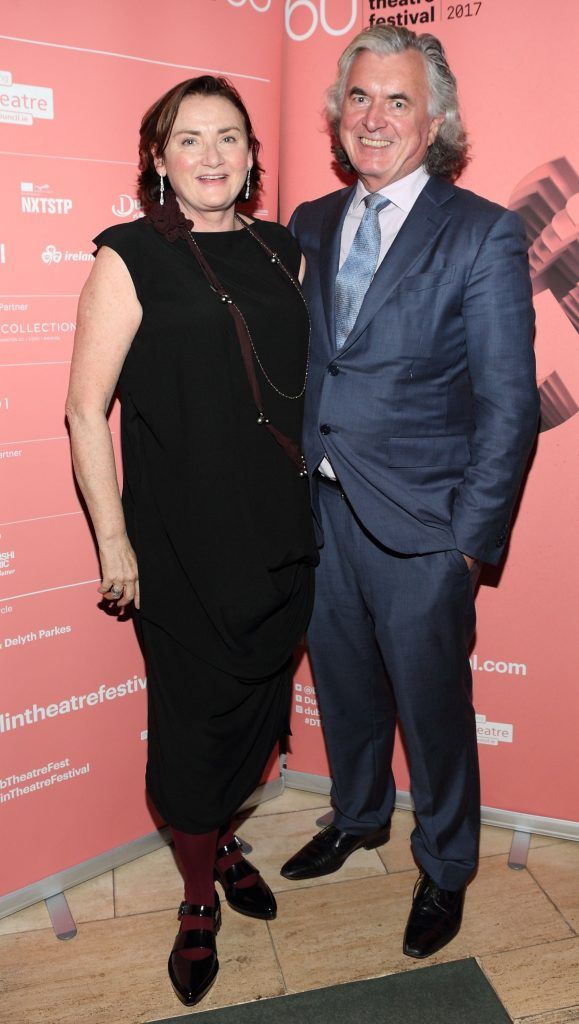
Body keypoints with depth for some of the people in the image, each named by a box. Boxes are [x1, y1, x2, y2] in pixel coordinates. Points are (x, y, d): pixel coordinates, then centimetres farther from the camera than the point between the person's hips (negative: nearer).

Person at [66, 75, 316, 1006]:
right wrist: (114, 542, -10)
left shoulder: (281, 250, 8)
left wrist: (316, 502, 11)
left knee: (259, 701, 16)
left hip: (283, 535, 5)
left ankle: (222, 835, 46)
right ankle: (199, 902, 34)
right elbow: (86, 408, -8)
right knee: (194, 712, 9)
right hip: (182, 544, -4)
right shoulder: (131, 258, -6)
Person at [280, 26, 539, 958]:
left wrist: (471, 537, -12)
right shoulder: (311, 225, 8)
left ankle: (445, 870, 37)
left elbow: (510, 405, -9)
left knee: (432, 706, 11)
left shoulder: (484, 234, -8)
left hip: (419, 527, -4)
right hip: (320, 507, 5)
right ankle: (358, 817, 49)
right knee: (343, 685, 21)